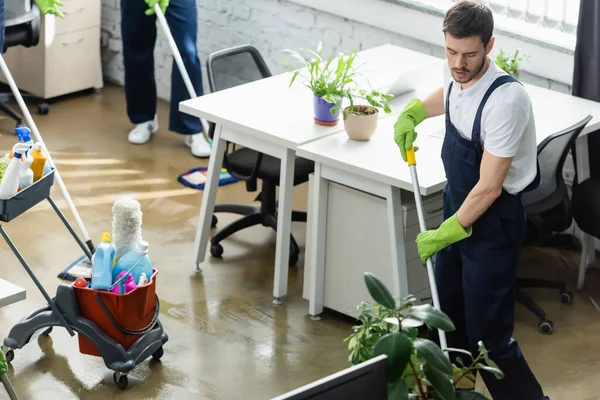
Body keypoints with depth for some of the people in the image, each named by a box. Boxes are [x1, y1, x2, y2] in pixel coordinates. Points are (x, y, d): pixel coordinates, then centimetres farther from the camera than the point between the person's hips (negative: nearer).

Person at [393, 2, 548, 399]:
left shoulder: (506, 99, -32)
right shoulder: (457, 74, -6)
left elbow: (489, 187, -27)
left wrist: (445, 233, -20)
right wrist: (413, 112, 9)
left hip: (493, 221, -9)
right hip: (457, 206, 9)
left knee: (488, 335, -6)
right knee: (448, 318, 23)